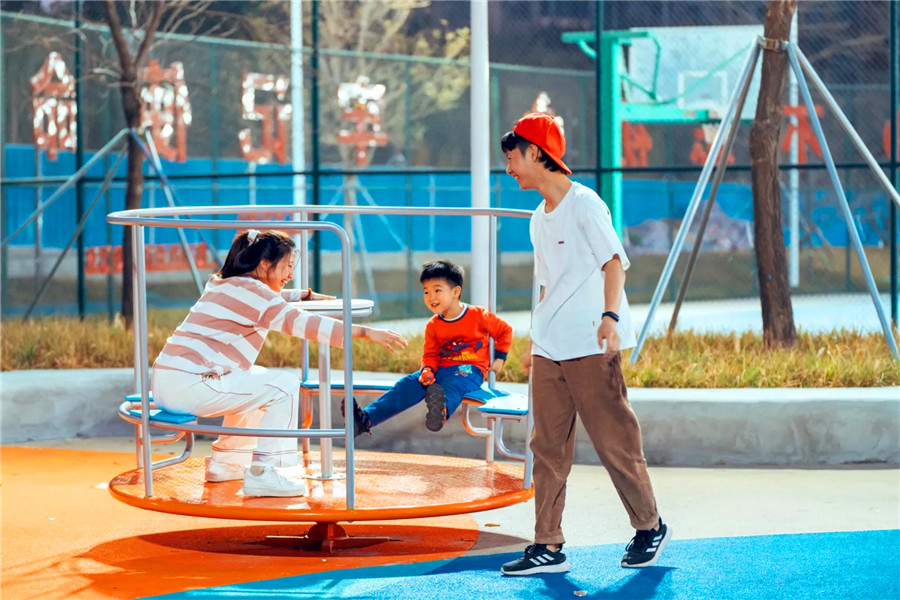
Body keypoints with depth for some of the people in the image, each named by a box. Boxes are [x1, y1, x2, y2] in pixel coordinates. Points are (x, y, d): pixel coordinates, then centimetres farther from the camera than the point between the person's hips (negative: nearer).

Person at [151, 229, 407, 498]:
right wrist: (365, 332, -24)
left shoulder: (223, 284, 20)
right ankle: (261, 474, -8)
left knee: (257, 381, 28)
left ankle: (225, 462, 29)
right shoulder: (251, 290, -9)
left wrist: (307, 294, 35)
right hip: (189, 384, -10)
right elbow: (301, 322, -21)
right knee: (285, 385, -7)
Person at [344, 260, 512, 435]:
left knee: (455, 382, -40)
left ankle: (442, 411, -76)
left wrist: (500, 358, 2)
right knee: (409, 383, -19)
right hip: (442, 369, 4)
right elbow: (430, 355, 11)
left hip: (471, 370, -4)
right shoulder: (433, 326, 9)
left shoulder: (478, 315, -2)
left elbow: (505, 330, 9)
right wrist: (427, 370, -11)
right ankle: (365, 419, -33)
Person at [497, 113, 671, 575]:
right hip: (549, 350, 8)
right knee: (547, 446, 4)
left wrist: (610, 316, -28)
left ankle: (649, 528, 13)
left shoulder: (583, 203, -6)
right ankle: (548, 547, 5)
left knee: (613, 440, -3)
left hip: (590, 347, -8)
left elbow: (614, 262, -14)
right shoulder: (540, 219, 19)